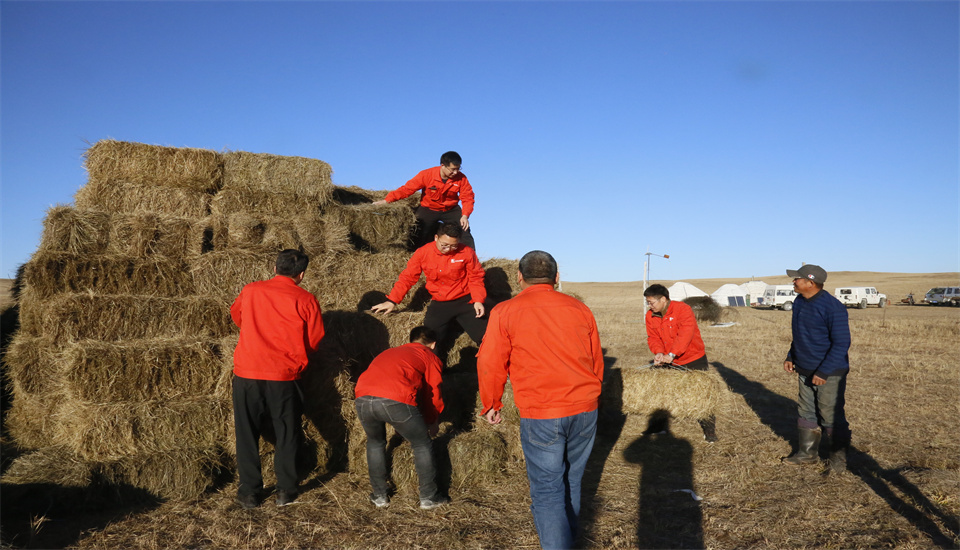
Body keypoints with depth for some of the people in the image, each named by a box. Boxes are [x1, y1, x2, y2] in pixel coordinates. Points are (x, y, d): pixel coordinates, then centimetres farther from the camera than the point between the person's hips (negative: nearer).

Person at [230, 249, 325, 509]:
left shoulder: (250, 291, 5)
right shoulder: (306, 300, -4)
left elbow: (236, 314, 25)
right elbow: (315, 341, 1)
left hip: (246, 373, 2)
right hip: (284, 377, -1)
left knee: (247, 434, 14)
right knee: (287, 434, 14)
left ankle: (249, 493, 20)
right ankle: (285, 491, 20)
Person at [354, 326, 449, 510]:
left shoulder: (389, 352, 38)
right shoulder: (430, 357, 23)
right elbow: (433, 395, 23)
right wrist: (431, 423, 42)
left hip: (363, 398, 5)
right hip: (396, 401, -5)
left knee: (375, 442, 31)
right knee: (423, 445, 18)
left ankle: (379, 496, 35)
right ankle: (428, 498, 25)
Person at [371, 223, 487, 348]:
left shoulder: (466, 252, -8)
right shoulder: (423, 252, -5)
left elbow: (475, 278, 2)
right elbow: (407, 277, 2)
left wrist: (478, 300, -12)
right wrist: (392, 301, -3)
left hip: (464, 301, -1)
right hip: (439, 304, 1)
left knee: (484, 336, -8)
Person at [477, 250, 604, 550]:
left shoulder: (505, 312, -3)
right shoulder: (580, 309, 9)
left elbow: (490, 365, -3)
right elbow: (597, 362, 15)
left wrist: (491, 405, 12)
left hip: (540, 415, -4)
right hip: (585, 412, 5)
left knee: (548, 491, 5)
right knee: (571, 483, 21)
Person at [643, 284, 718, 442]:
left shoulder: (683, 310, -23)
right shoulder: (650, 316, -3)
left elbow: (685, 334, -34)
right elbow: (653, 338, -4)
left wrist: (671, 355, -41)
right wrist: (658, 352, -25)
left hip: (693, 360, -6)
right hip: (669, 363, 6)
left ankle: (709, 431, 12)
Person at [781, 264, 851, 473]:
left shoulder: (832, 307, -21)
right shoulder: (799, 302, 5)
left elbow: (841, 343, -21)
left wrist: (823, 372, -22)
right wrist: (791, 357, 14)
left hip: (829, 373, -8)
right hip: (805, 370, 8)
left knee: (830, 416, 2)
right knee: (806, 412, 16)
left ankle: (838, 458, 18)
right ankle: (808, 453, 29)